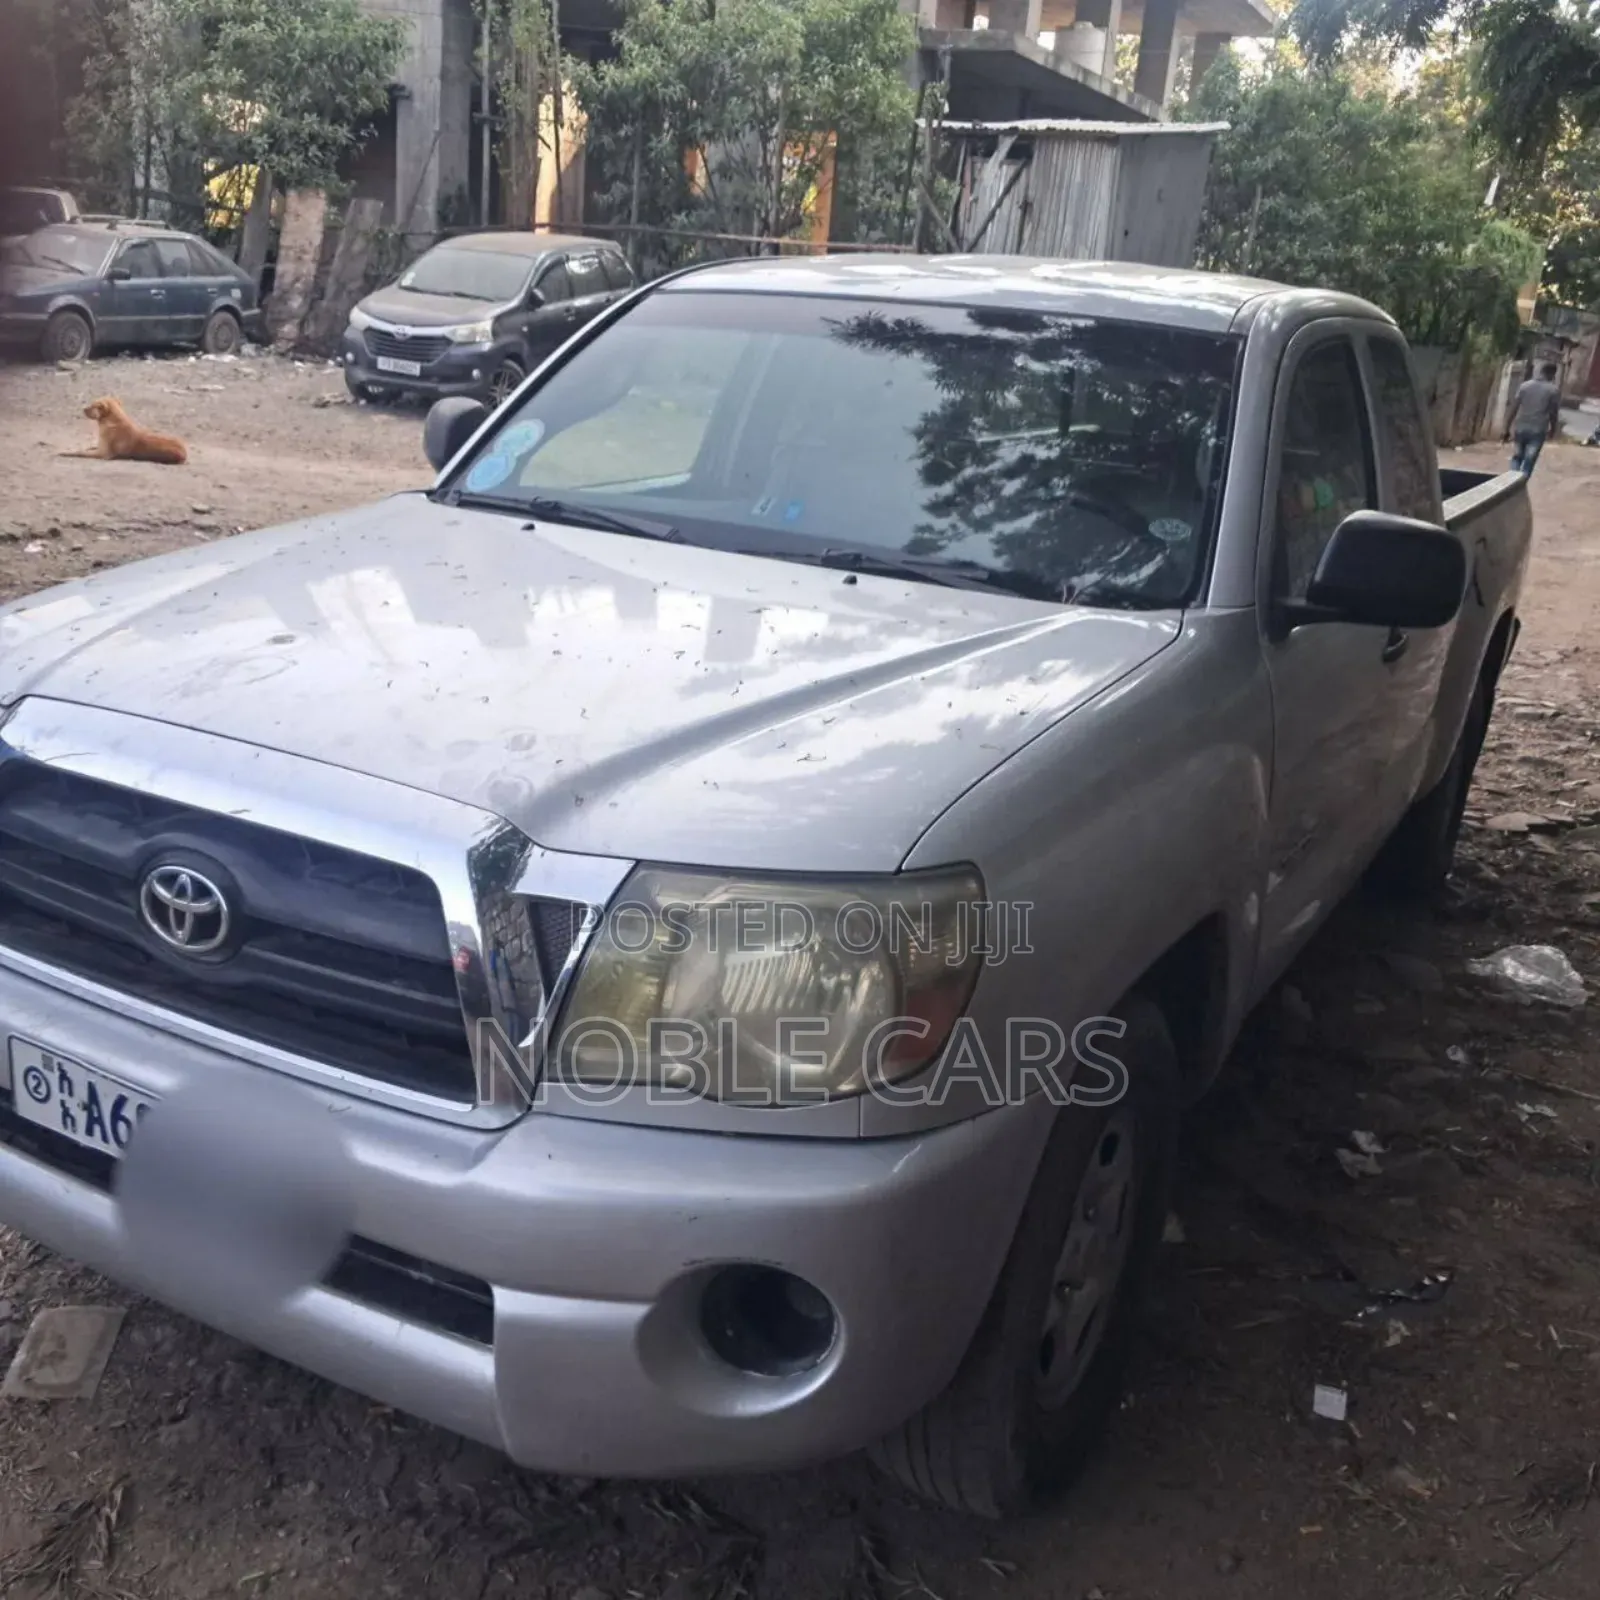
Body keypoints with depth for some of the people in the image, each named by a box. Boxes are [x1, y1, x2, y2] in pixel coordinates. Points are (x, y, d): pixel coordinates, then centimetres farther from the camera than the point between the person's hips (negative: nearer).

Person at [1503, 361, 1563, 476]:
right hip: (1537, 430, -3)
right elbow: (1553, 413, -2)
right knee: (1528, 462, 2)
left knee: (1517, 457, 18)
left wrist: (1507, 430, 5)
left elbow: (1513, 409, 1)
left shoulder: (1524, 385, 3)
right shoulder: (1554, 390, -4)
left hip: (1520, 428, 3)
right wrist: (1552, 430, 15)